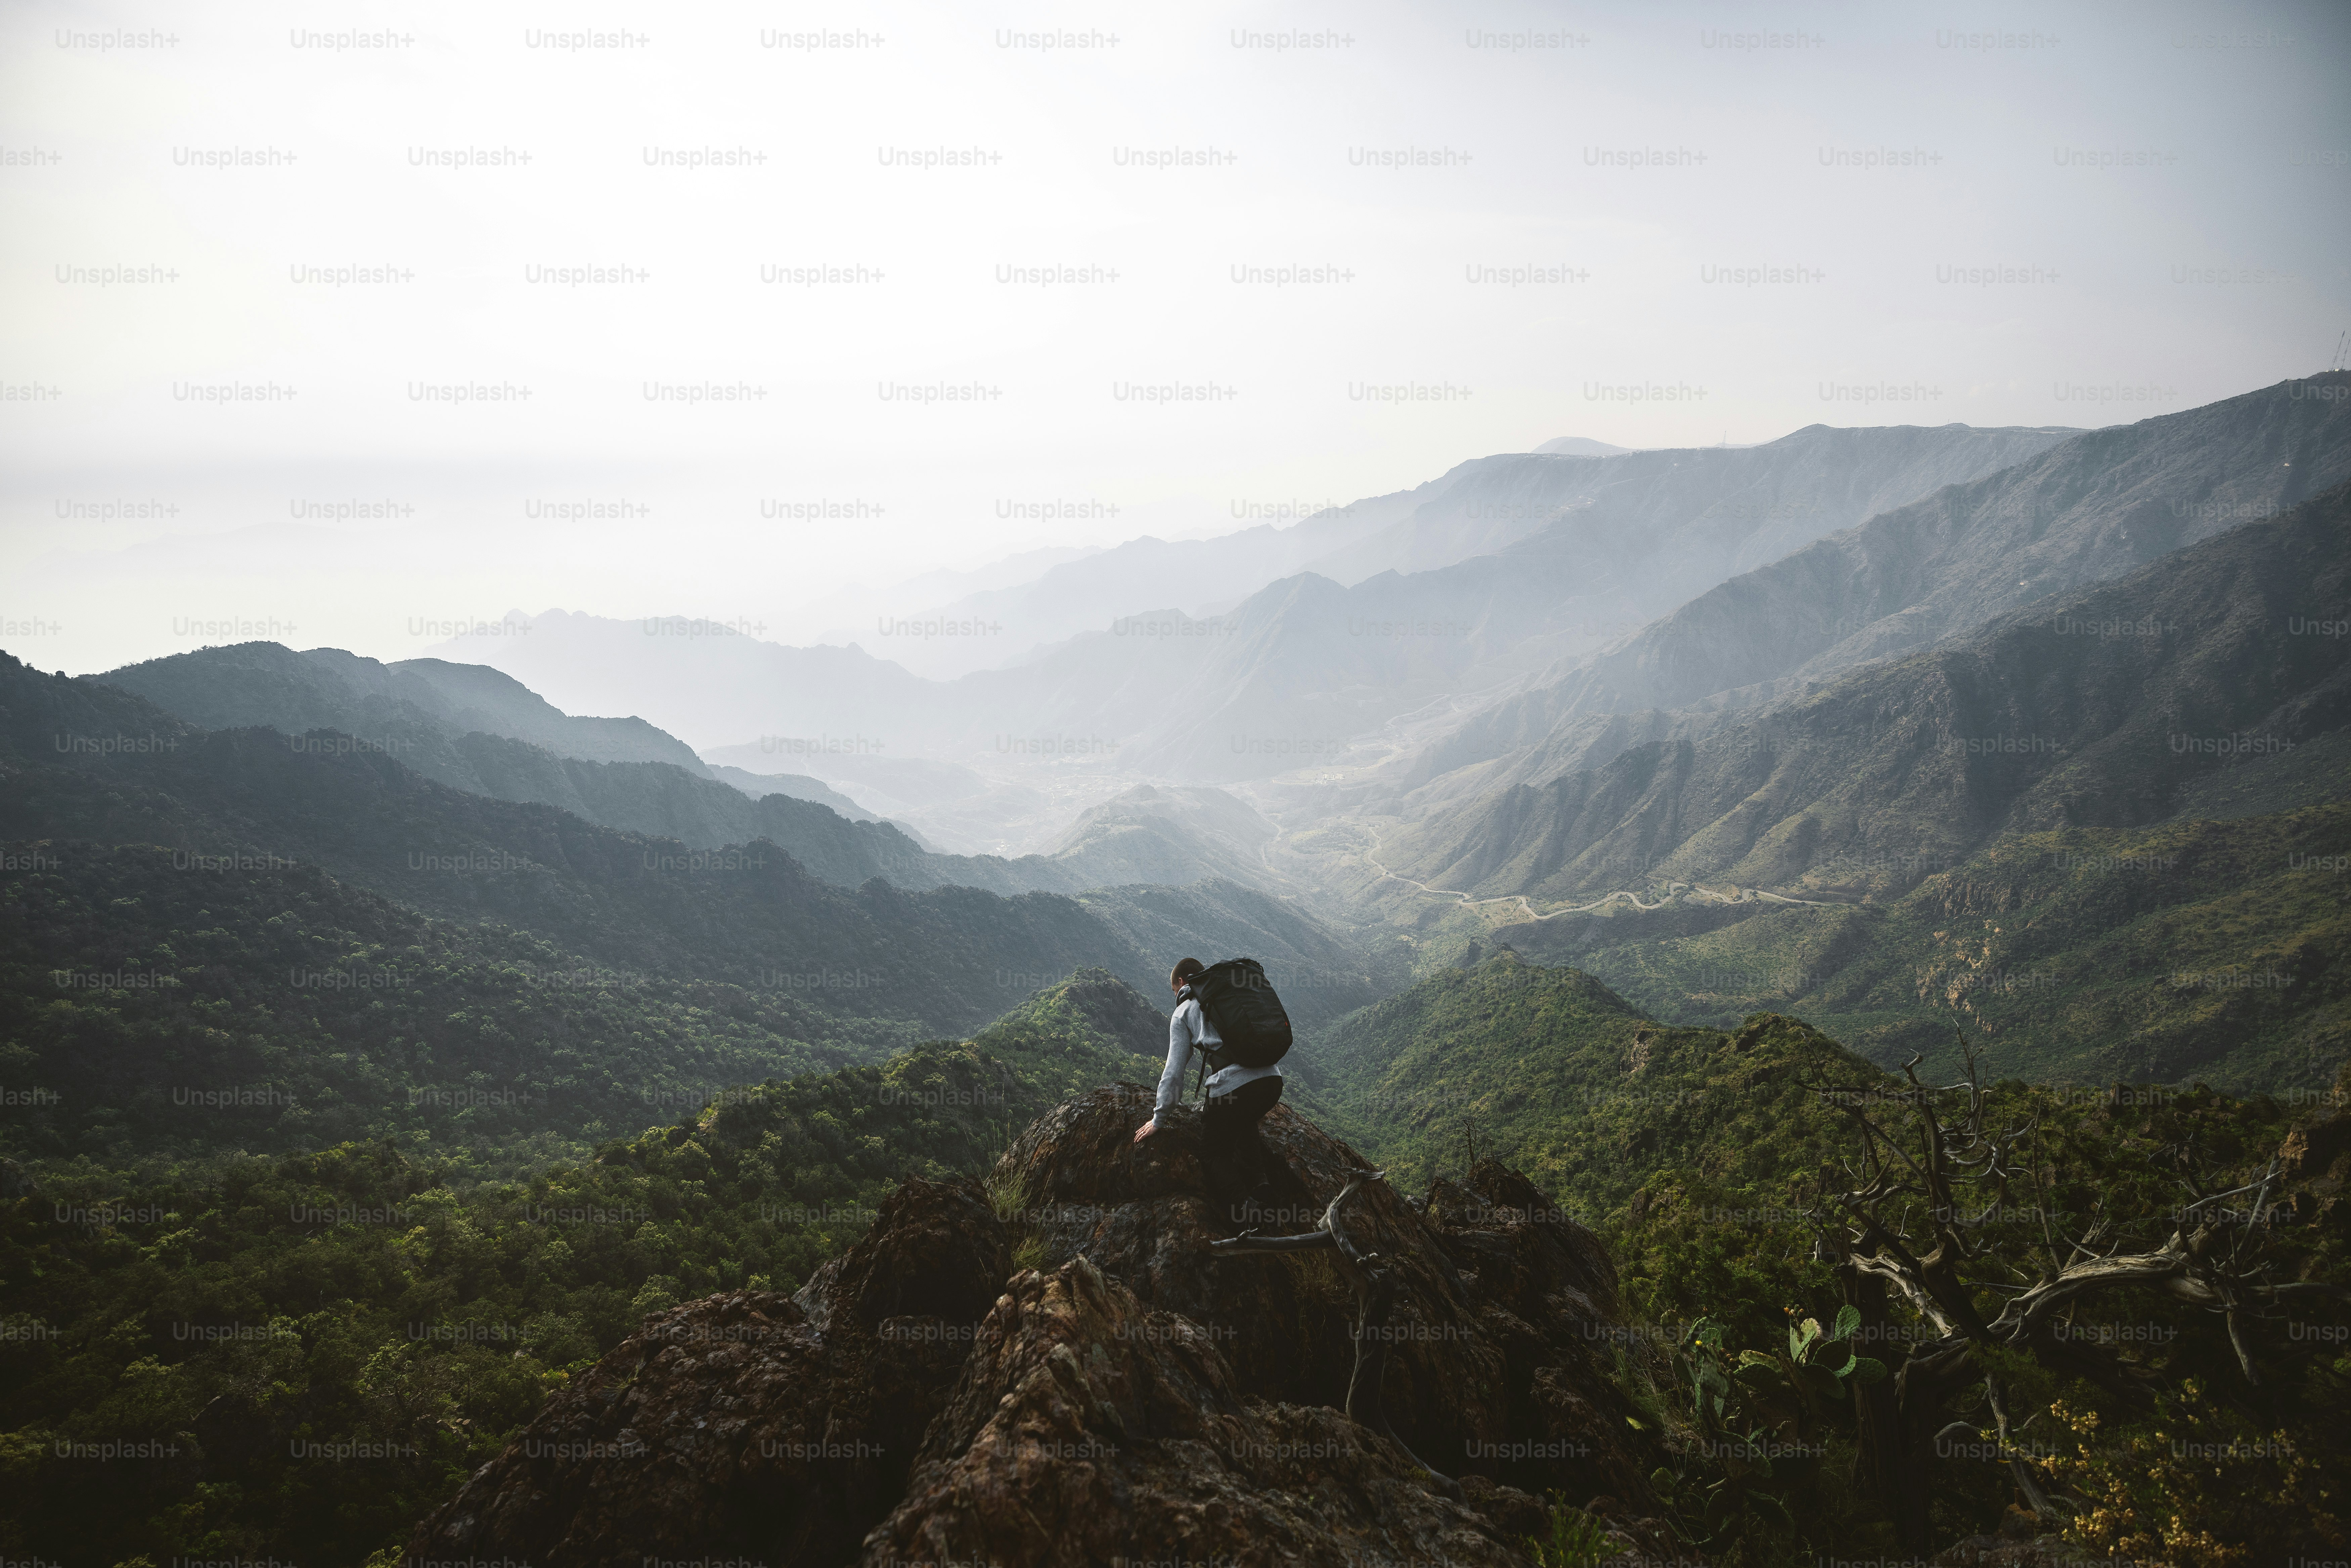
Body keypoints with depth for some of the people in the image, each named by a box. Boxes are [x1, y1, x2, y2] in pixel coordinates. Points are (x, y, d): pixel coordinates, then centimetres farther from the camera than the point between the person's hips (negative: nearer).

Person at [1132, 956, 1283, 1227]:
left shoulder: (1184, 1012, 15)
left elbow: (1174, 1070, 12)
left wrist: (1158, 1119, 21)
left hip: (1233, 1087, -5)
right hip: (1272, 1079, 6)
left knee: (1214, 1154, 14)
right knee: (1244, 1126, 35)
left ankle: (1243, 1209, -10)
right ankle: (1258, 1183, 12)